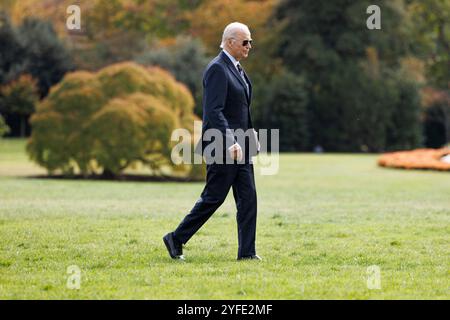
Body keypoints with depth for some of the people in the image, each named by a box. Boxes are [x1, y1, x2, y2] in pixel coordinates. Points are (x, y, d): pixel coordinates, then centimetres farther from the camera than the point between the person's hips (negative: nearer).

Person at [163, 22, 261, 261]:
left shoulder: (236, 68, 15)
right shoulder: (217, 69, -15)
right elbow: (214, 112, -22)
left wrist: (250, 141, 19)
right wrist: (230, 142, -28)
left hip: (239, 145, 9)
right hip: (222, 145, -9)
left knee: (248, 197, 3)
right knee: (213, 198, -3)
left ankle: (247, 251, 4)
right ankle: (176, 240, 10)